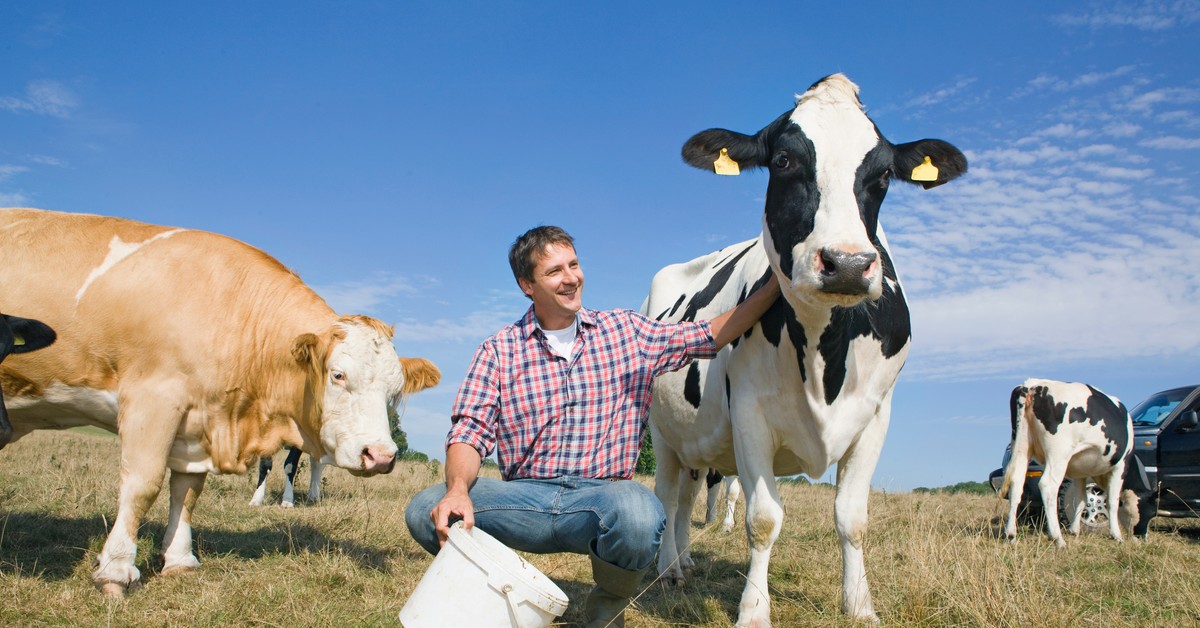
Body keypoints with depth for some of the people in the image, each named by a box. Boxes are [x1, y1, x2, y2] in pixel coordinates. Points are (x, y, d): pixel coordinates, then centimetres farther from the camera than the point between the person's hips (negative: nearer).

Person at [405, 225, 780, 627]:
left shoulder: (627, 333, 10)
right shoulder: (499, 351, 6)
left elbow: (713, 335, 11)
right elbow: (470, 431, -3)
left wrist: (774, 284, 1)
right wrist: (459, 489, -24)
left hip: (602, 495, 0)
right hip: (525, 498, 0)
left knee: (639, 513, -37)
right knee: (426, 511, -26)